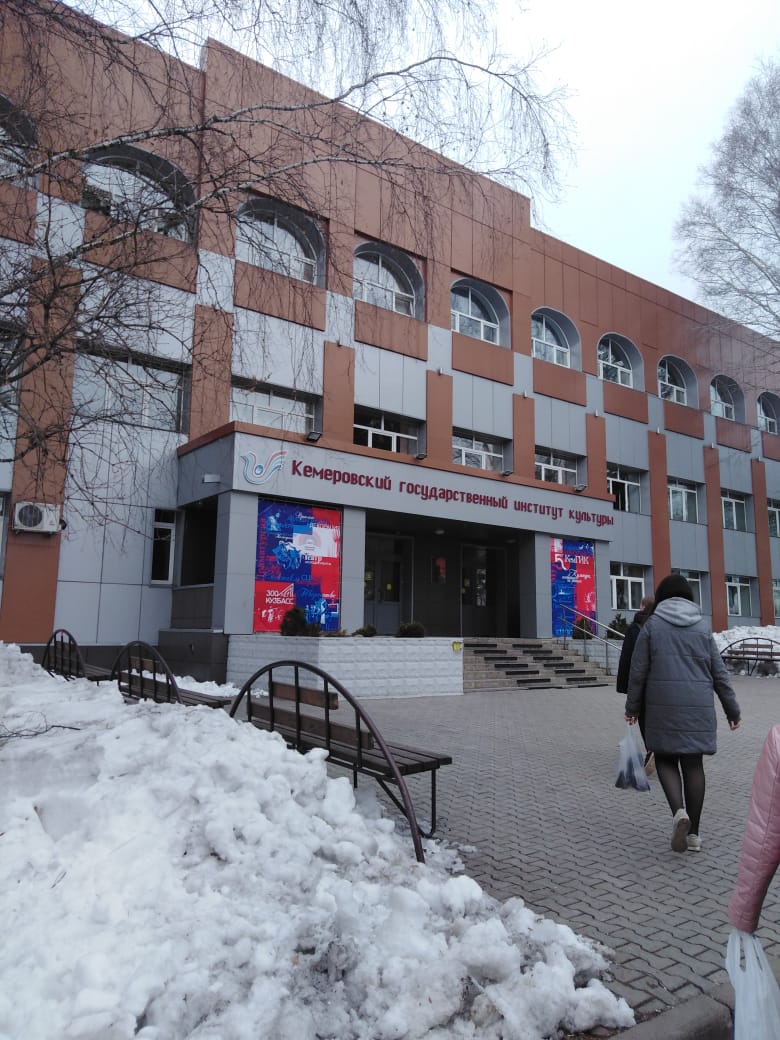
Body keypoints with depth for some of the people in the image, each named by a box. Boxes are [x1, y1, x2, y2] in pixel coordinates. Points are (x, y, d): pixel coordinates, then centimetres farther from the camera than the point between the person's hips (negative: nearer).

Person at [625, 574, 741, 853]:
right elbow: (719, 673, 9)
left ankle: (679, 811, -13)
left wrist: (632, 708, 9)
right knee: (693, 763, 9)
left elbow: (638, 672, -2)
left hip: (664, 706, -2)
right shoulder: (703, 627, 7)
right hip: (699, 707, 3)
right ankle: (694, 833, 13)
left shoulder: (652, 625, -1)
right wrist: (732, 710, 17)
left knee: (665, 758, 10)